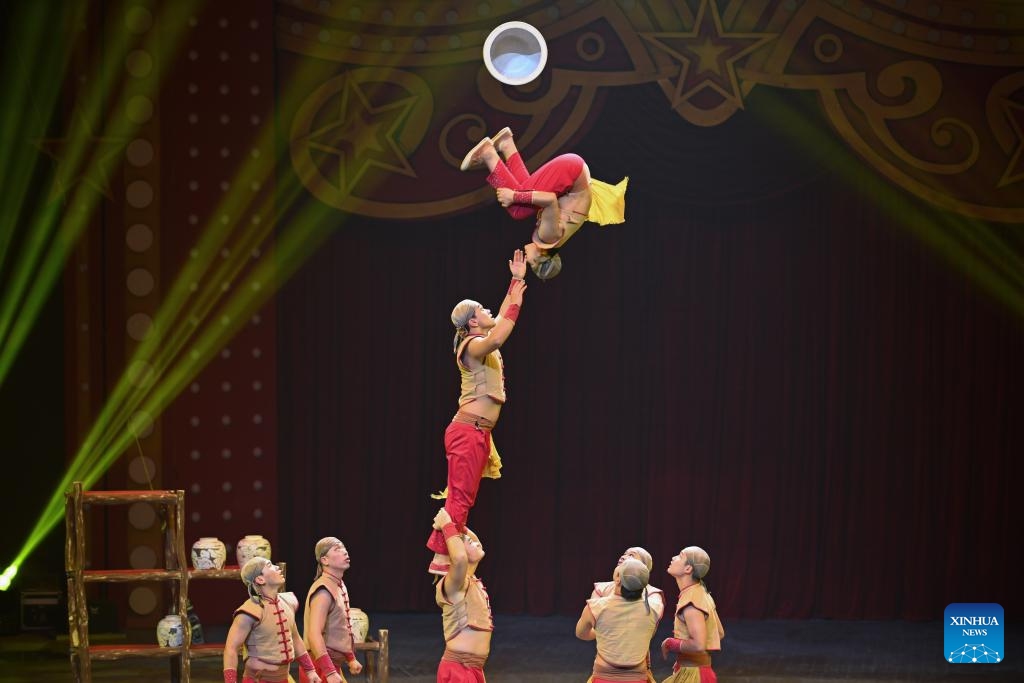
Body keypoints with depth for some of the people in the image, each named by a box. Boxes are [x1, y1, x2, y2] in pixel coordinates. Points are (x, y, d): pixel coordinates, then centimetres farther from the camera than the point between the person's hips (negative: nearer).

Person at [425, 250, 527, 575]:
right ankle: (441, 558, -15)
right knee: (459, 497, -13)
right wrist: (515, 304, -26)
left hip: (479, 432, 10)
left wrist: (517, 280, 30)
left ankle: (443, 558, 7)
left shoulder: (483, 342, 18)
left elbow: (502, 316, 34)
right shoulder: (472, 345, -11)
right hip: (468, 430, -10)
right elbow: (495, 341, -34)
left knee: (462, 498, 7)